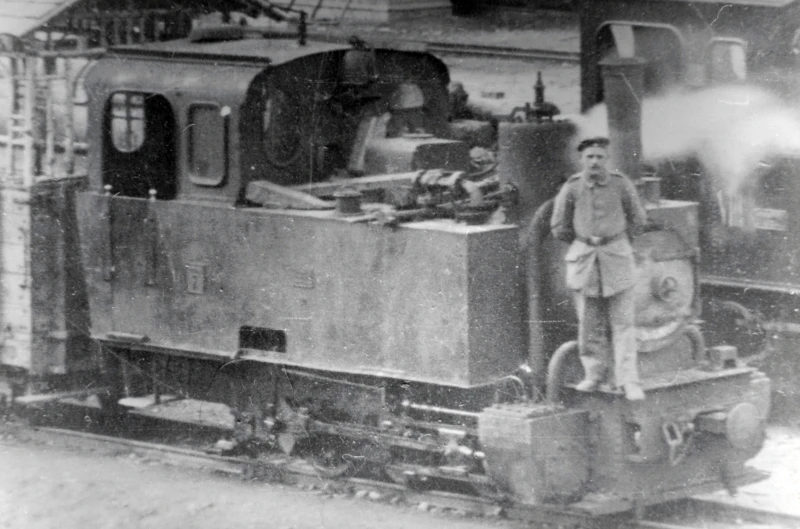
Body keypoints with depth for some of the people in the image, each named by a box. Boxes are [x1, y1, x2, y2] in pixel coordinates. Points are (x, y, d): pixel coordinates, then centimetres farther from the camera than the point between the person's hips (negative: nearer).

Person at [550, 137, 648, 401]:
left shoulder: (621, 185, -6)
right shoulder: (571, 188, -5)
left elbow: (638, 219, 9)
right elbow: (559, 227, 7)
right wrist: (584, 243, 12)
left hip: (617, 256, -1)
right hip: (583, 260, 1)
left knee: (623, 323, -3)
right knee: (589, 322, 5)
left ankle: (628, 380, -2)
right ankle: (594, 373, 19)